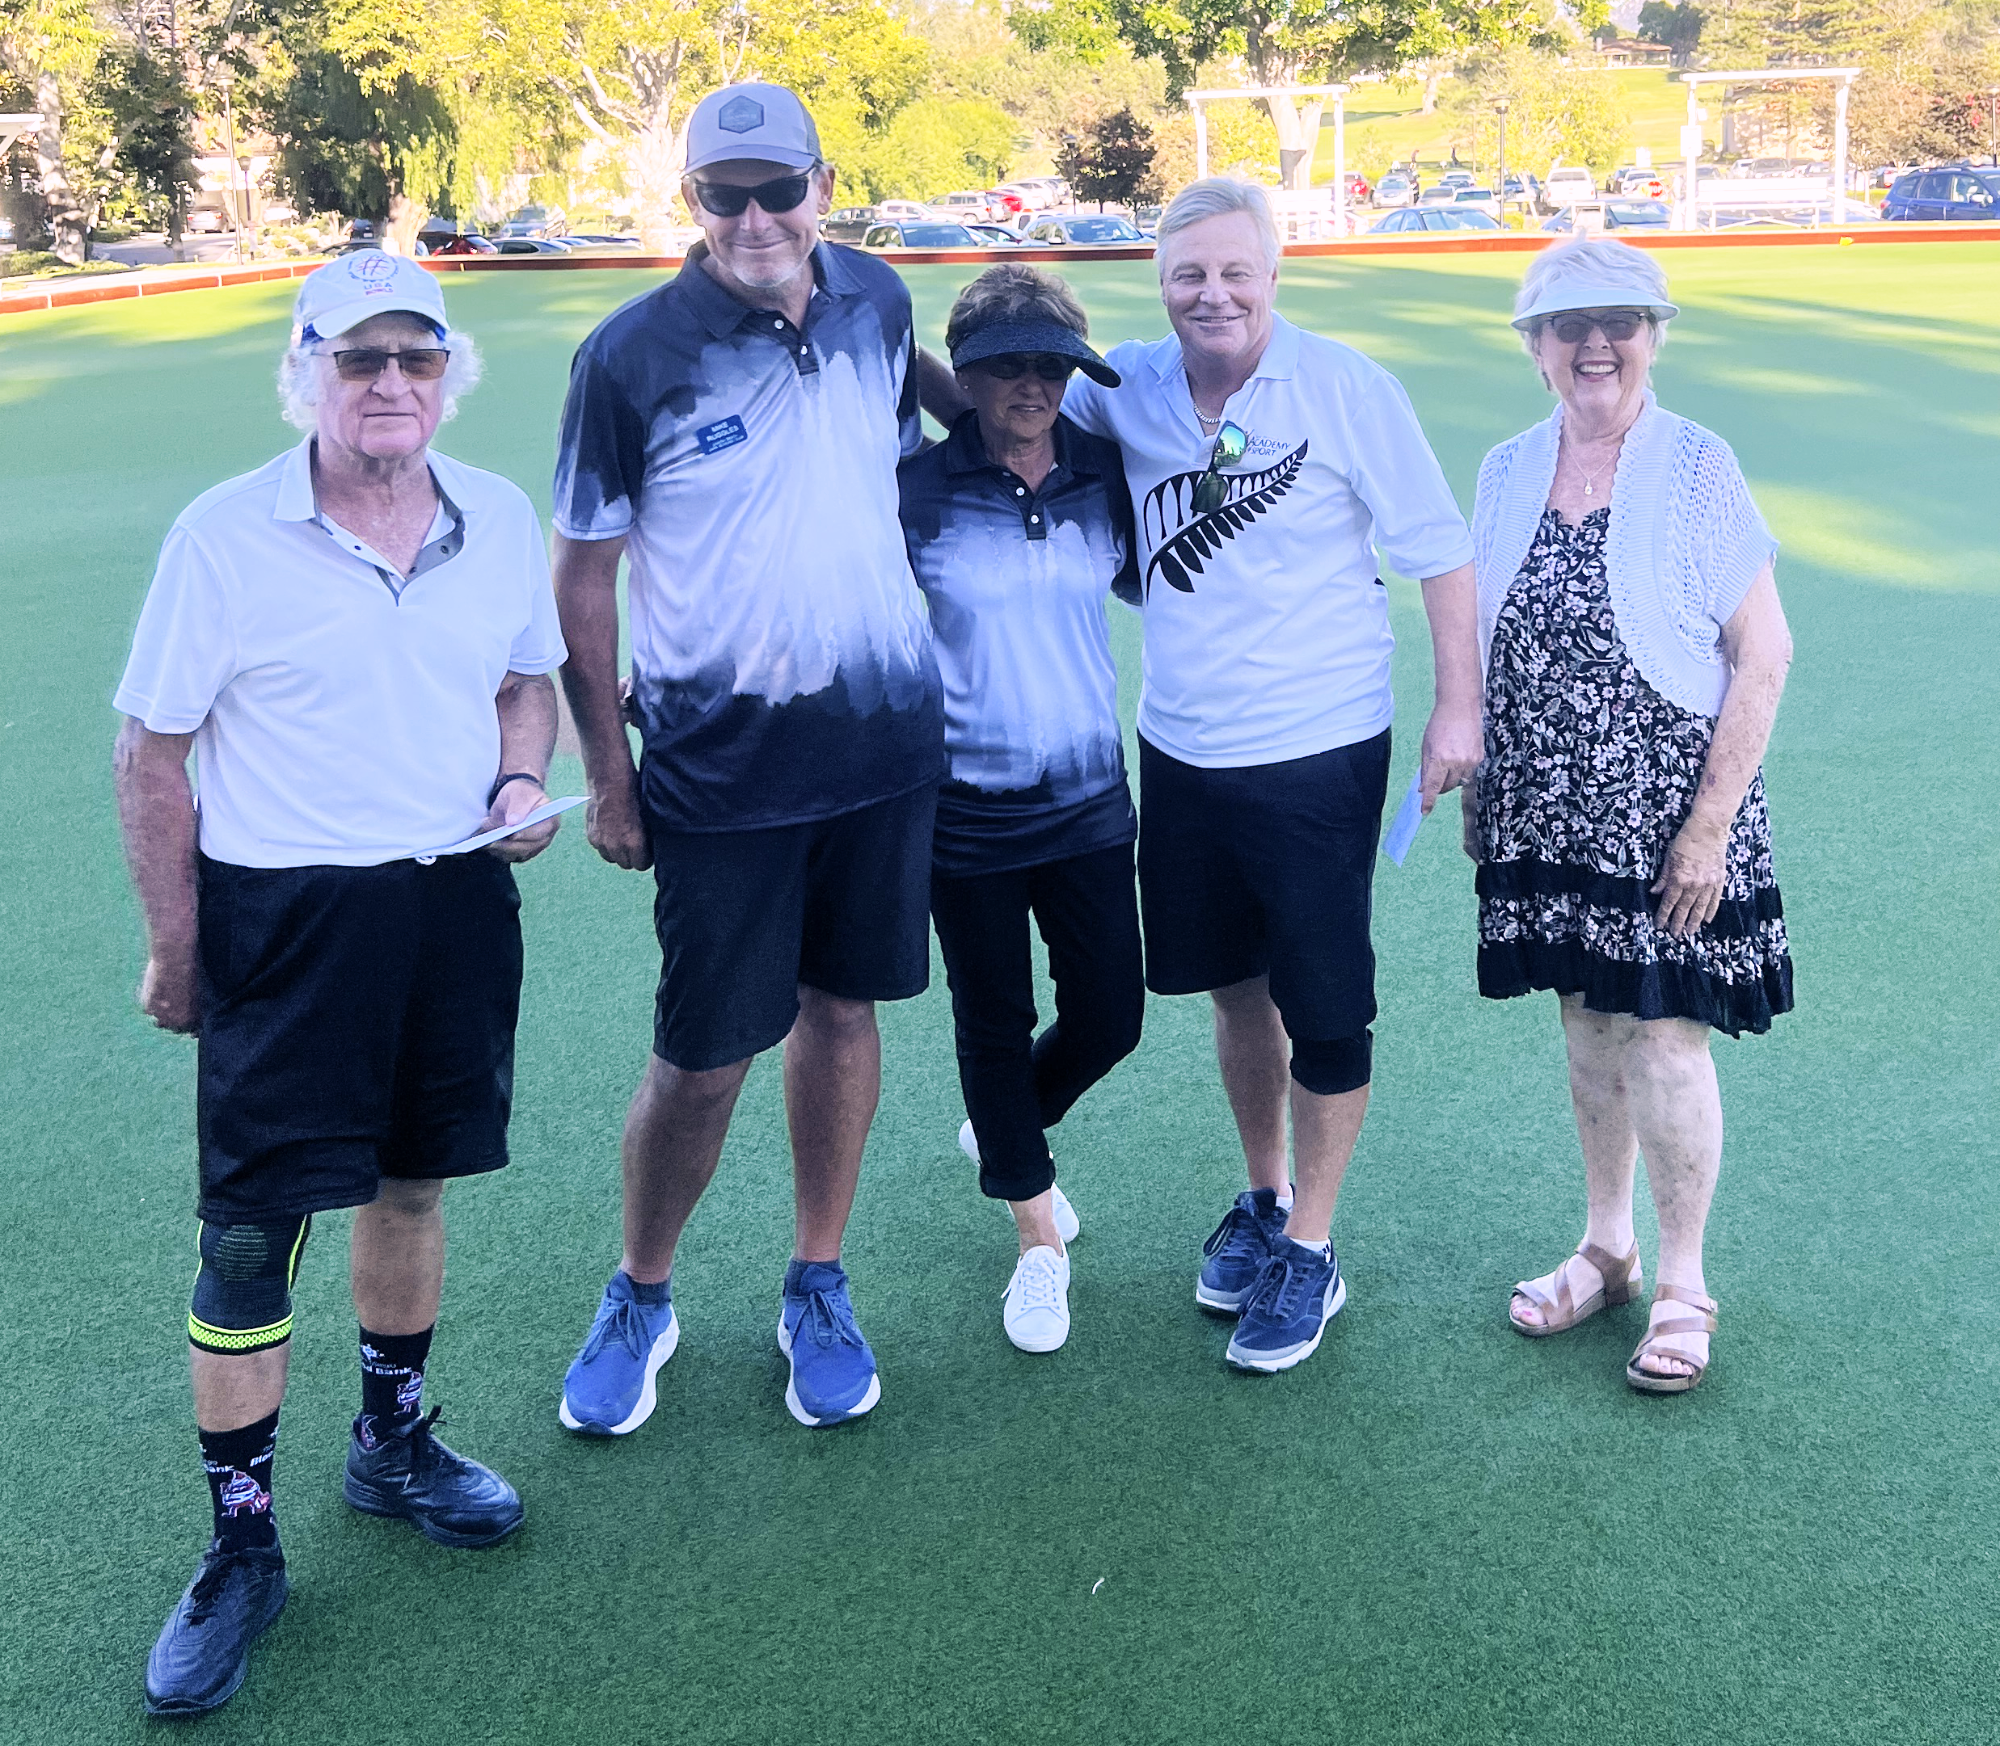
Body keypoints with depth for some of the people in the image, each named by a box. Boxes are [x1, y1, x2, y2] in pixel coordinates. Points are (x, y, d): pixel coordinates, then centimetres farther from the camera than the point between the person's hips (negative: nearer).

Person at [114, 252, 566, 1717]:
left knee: (415, 1179, 18)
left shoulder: (500, 520, 1)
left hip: (458, 900, 4)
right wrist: (176, 949, -3)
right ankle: (243, 1548, 14)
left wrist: (524, 784, -4)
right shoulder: (225, 537, -10)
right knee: (251, 1234, -2)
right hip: (285, 917, -4)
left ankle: (393, 1442, 40)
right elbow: (151, 752, -5)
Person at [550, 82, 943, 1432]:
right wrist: (607, 775, -4)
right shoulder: (634, 355, -11)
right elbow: (584, 574, -5)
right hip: (718, 762, -4)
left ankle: (819, 1288, 31)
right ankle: (641, 1297, 28)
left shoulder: (877, 303, 2)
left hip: (888, 733, 4)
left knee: (842, 1005, 13)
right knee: (704, 1054, 2)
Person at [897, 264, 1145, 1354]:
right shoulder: (914, 489, -10)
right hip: (965, 806, -3)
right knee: (994, 1022, 10)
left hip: (1087, 799, 3)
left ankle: (1004, 1131, 42)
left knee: (1109, 1017, 8)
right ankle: (1038, 1239, 31)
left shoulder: (1103, 476, 0)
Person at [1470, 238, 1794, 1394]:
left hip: (1665, 816, -4)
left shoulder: (1699, 470, -9)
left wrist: (1711, 823, -14)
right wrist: (1481, 790, 10)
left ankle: (1683, 1284, 19)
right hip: (1549, 815, 4)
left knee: (1664, 1040, 0)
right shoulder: (1508, 474, 4)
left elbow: (1764, 655, -10)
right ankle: (1606, 1249, 33)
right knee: (1588, 1029, 15)